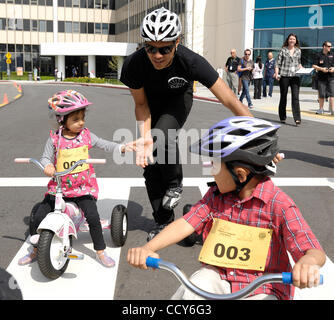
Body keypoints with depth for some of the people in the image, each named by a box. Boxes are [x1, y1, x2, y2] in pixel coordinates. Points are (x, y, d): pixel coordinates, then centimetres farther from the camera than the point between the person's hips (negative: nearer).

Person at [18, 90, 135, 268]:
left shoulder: (86, 135, 0)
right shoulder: (55, 139, -5)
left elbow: (104, 144, 4)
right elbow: (45, 157, -3)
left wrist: (122, 147, -12)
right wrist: (47, 166, -26)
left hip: (83, 186, 0)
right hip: (58, 186, 0)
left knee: (93, 216, -16)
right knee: (39, 216, -4)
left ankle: (101, 253, 4)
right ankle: (35, 251, 22)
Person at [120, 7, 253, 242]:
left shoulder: (191, 61, -38)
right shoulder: (133, 65, -33)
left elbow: (230, 100, -37)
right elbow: (141, 104, -16)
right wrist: (145, 137, -33)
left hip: (178, 100, -2)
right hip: (152, 102, 2)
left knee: (163, 137, -33)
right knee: (150, 165, -1)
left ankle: (175, 185, -2)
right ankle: (164, 222, 18)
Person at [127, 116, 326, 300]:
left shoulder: (279, 205, -16)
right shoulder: (216, 194, 0)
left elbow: (315, 251, -20)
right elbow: (187, 223, -11)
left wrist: (308, 263, -45)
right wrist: (148, 249, -25)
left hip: (262, 289, -2)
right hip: (218, 275, 2)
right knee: (190, 291, -26)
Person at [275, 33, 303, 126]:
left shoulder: (298, 51, 14)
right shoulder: (283, 50, 5)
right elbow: (278, 63, 2)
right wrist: (276, 74, -11)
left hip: (295, 76, 2)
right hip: (284, 76, -1)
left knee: (295, 97, -9)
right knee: (283, 97, 7)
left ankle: (297, 119, -13)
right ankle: (282, 118, 20)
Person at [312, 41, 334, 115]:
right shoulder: (318, 55, 3)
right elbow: (314, 66, -1)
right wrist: (321, 69, -15)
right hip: (321, 78, -1)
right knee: (321, 94, 4)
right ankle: (321, 109, 18)